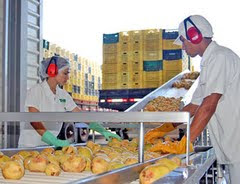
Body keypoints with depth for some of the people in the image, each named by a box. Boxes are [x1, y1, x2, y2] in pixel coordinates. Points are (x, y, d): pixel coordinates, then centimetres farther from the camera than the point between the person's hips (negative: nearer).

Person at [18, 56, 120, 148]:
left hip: (50, 145, 5)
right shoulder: (36, 91, -11)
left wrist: (103, 131, -4)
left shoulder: (63, 95, 6)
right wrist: (55, 141, -33)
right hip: (30, 145, -5)